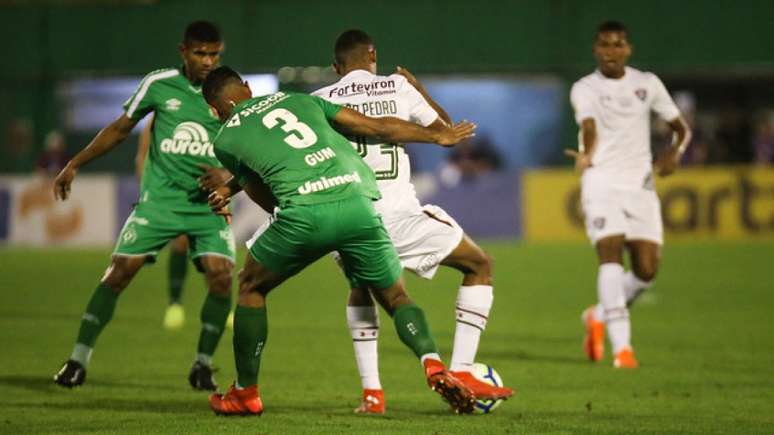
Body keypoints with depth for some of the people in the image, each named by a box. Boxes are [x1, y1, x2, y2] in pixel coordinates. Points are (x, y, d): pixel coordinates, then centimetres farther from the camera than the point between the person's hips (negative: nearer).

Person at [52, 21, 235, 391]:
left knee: (221, 276, -17)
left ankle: (203, 365, 1)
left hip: (208, 205, 0)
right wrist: (75, 164, 10)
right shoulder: (159, 85, -1)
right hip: (160, 200, 0)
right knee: (119, 272, -8)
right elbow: (120, 129, 11)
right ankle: (79, 358, 3)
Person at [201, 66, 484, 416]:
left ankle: (245, 394, 26)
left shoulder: (226, 140, 19)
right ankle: (433, 364, -9)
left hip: (304, 212, -2)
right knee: (396, 297, 18)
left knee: (251, 287, 24)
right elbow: (377, 127, 26)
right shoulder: (298, 100, 26)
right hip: (357, 201, 2)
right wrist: (439, 135, 36)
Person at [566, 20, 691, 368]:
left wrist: (673, 153, -5)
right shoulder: (585, 88, 1)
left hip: (640, 183, 3)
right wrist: (588, 154, -42)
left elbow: (681, 127, 18)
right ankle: (621, 346, -23)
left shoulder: (648, 84, 11)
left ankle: (599, 317, 24)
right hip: (601, 182, -3)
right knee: (611, 255, -21)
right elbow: (588, 125, -19)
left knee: (646, 270, -4)